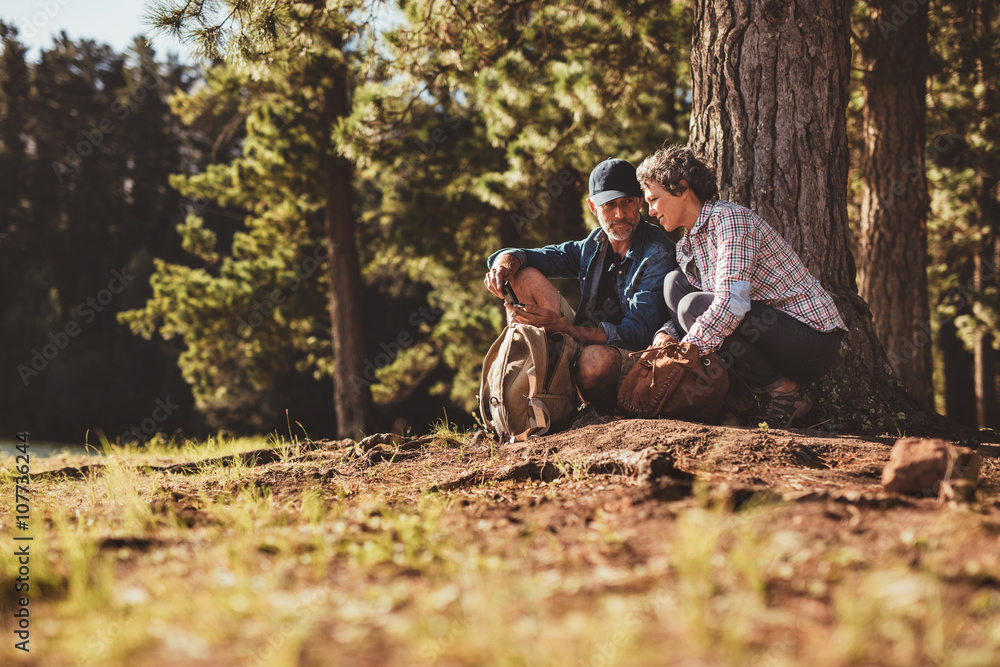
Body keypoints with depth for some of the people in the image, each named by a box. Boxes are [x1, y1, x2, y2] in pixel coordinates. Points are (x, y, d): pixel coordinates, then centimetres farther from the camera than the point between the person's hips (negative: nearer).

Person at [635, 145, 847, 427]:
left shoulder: (729, 218, -16)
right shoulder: (685, 247, 12)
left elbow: (731, 302, -29)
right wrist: (665, 336, -9)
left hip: (813, 340, -9)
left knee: (695, 306, -23)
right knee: (675, 282, 3)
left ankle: (783, 394, -11)